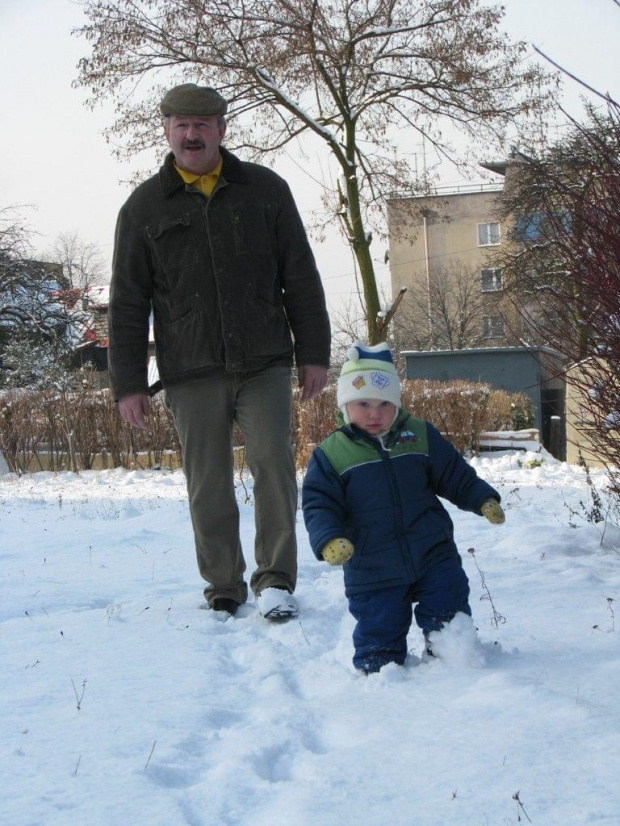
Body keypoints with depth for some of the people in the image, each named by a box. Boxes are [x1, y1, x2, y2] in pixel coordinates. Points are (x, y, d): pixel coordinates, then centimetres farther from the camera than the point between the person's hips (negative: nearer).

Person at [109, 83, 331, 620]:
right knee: (208, 485, 3)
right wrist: (128, 383, 3)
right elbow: (128, 303, 8)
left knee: (273, 462, -11)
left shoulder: (264, 190, 9)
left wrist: (314, 353, 5)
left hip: (265, 364, 0)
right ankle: (224, 590, 15)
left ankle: (276, 580, 0)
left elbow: (301, 278, 11)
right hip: (191, 373, 0)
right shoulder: (145, 207, 8)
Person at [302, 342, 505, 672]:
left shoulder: (420, 436, 3)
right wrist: (328, 540, -24)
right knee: (378, 633, 2)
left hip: (433, 556, 2)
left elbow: (457, 476, 12)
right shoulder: (331, 453, -4)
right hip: (372, 569, -2)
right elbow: (318, 506, -7)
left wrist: (484, 500, -1)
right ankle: (375, 670, 26)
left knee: (448, 617, 4)